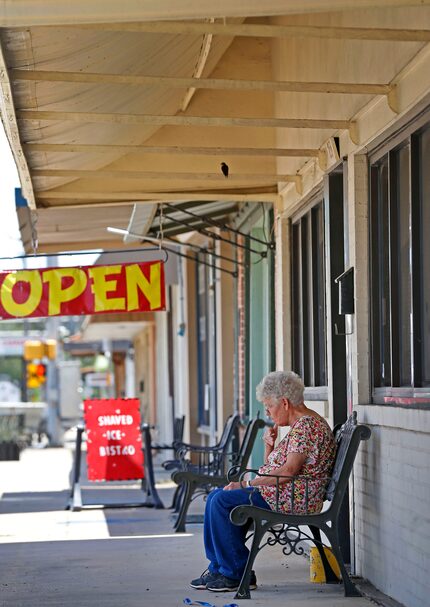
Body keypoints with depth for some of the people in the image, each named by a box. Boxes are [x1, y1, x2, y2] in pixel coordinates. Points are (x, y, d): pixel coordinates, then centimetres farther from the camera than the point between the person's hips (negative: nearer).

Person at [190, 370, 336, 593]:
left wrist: (247, 483, -18)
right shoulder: (298, 425, 19)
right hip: (283, 494, 11)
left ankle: (237, 574, -10)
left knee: (222, 501, -18)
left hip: (295, 499, -11)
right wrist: (269, 445, 5)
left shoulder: (307, 425, -15)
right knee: (216, 497, 7)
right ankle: (217, 569, 6)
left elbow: (289, 470, -24)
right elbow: (272, 470, 24)